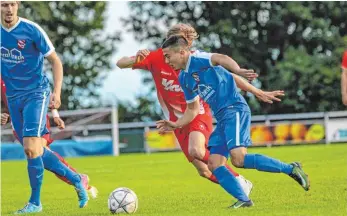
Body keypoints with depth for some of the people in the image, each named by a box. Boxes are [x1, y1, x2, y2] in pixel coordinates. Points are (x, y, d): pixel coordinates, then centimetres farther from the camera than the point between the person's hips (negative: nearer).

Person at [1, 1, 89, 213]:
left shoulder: (31, 30, -13)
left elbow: (55, 61, -7)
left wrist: (56, 92, -17)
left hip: (36, 94, -5)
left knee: (31, 146, -16)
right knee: (37, 150, 6)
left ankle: (35, 202, -4)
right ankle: (77, 180, 24)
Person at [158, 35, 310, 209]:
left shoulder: (197, 59, -7)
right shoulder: (183, 78, 19)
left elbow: (220, 59, -27)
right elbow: (192, 110, 28)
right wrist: (175, 125, 15)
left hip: (234, 110, -9)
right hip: (222, 117, 9)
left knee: (238, 159, -22)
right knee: (214, 165, -1)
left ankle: (291, 169, -13)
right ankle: (243, 200, -1)